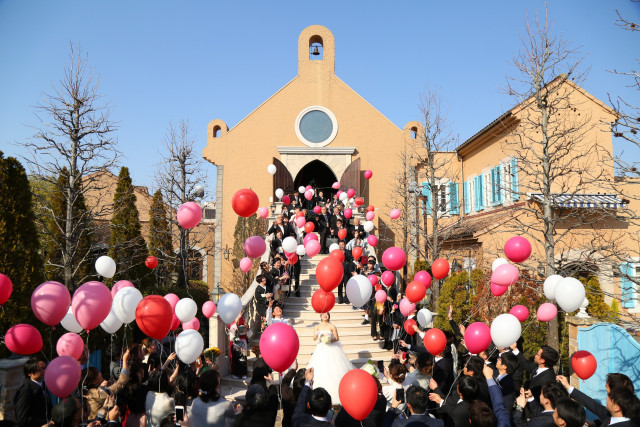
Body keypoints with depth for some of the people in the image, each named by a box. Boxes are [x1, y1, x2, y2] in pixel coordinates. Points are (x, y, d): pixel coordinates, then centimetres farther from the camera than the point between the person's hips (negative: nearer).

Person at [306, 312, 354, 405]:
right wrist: (317, 335, -27)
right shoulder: (317, 327, 5)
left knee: (333, 371, -6)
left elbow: (337, 338, 2)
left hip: (331, 348, -2)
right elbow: (314, 338, -6)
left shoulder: (332, 327, -1)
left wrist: (331, 340, -15)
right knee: (320, 370, -3)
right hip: (321, 350, 2)